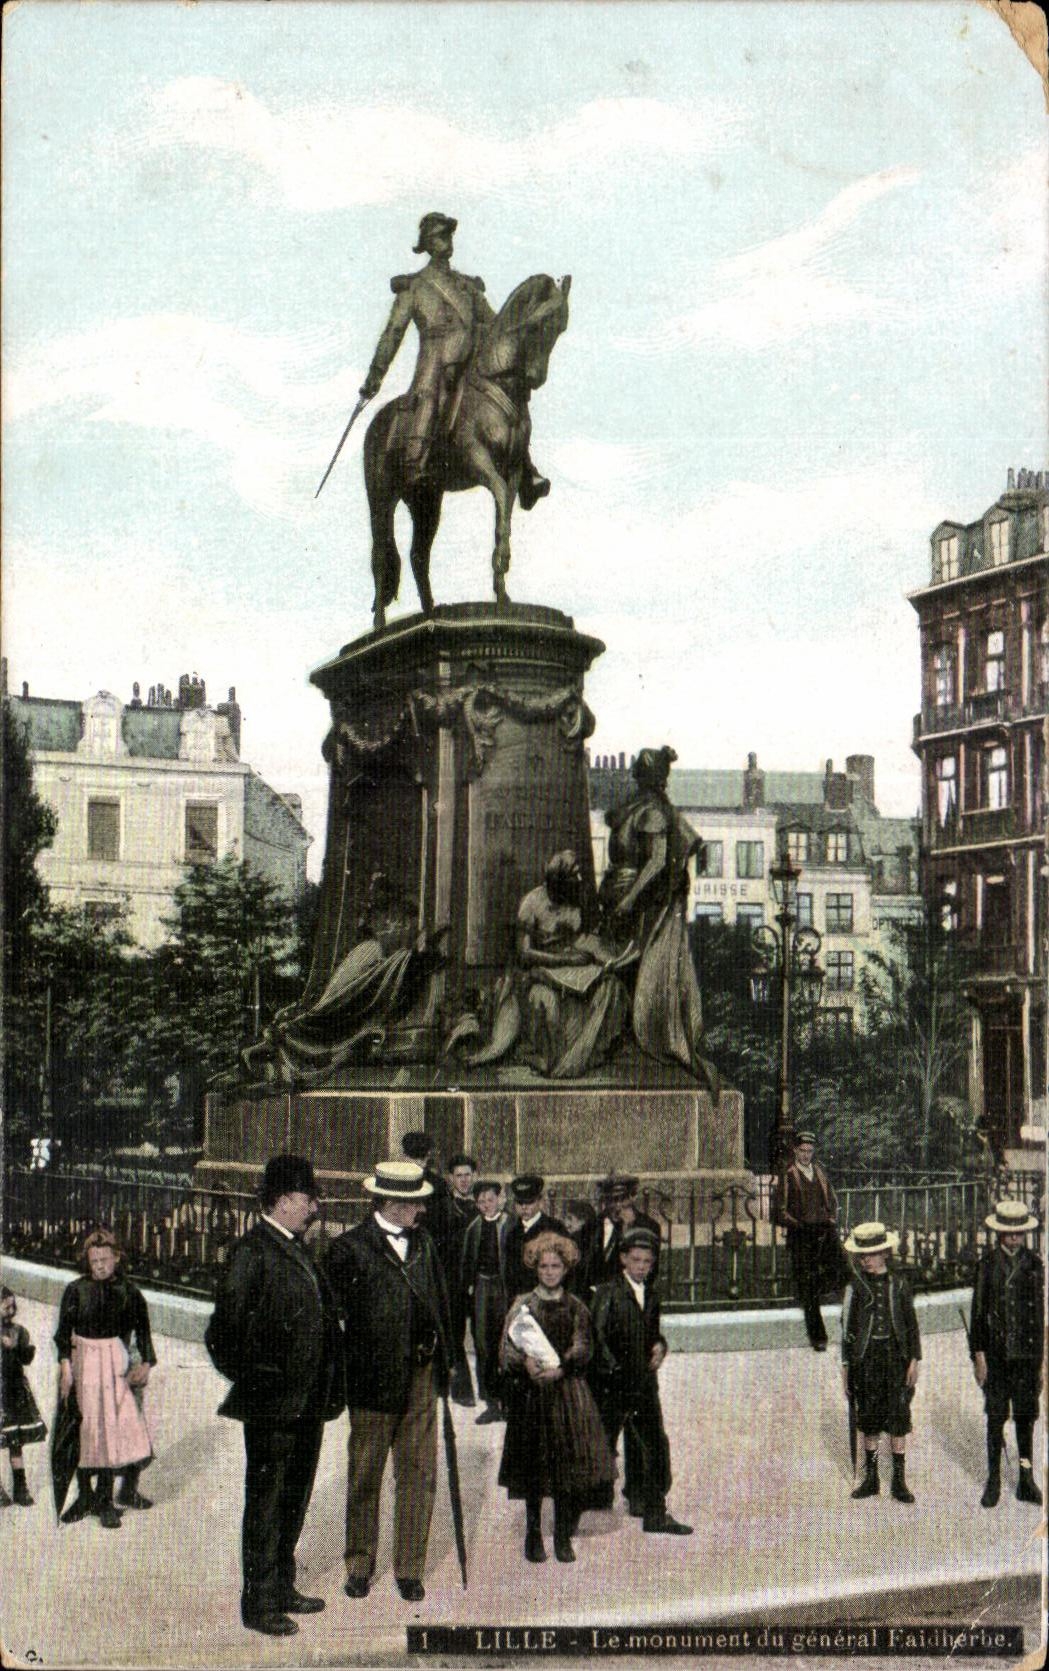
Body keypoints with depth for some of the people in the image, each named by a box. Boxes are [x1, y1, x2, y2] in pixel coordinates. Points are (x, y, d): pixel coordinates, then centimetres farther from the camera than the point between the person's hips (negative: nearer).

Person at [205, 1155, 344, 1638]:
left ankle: (282, 1588, 31)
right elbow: (224, 1329, -20)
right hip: (272, 1404, -9)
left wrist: (327, 1388, 12)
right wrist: (251, 1376, -13)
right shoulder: (253, 1251, -16)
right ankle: (258, 1603, 11)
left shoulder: (298, 1248, 12)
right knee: (265, 1501, 2)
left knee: (294, 1498, 18)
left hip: (306, 1401, 9)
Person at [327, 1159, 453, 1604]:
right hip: (375, 1378, -5)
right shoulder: (350, 1248, -11)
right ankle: (359, 1565, 23)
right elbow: (334, 1314, -9)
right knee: (365, 1475, 9)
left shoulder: (423, 1242, 8)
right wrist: (345, 1374, -10)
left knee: (418, 1473, 7)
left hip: (421, 1375, 5)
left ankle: (410, 1567, 18)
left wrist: (442, 1360, 9)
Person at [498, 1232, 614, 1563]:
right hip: (530, 1393, -1)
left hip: (568, 1390, 1)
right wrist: (525, 1364, -23)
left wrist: (559, 1368, -18)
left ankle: (564, 1536, 7)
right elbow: (506, 1351, -3)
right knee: (533, 1465, 2)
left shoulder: (576, 1307, 8)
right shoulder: (522, 1305, 4)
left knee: (571, 1461, -5)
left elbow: (583, 1349, 0)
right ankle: (533, 1533, 15)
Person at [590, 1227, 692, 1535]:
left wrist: (659, 1346, 1)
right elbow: (599, 1337, -12)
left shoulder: (651, 1295, 12)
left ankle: (655, 1512, 12)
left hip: (644, 1383, 6)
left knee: (656, 1446, 5)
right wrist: (613, 1368, -21)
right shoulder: (608, 1293, -8)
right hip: (613, 1386, -6)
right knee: (602, 1448, 4)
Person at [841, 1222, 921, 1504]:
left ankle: (899, 1481, 7)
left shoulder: (898, 1284, 3)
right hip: (865, 1357, 0)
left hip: (895, 1356, 0)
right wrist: (845, 1366, 2)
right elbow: (847, 1326, 4)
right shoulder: (855, 1286, 1)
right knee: (867, 1419, 6)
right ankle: (870, 1478, 17)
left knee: (898, 1417, 0)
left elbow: (911, 1324, 6)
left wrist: (914, 1360, 0)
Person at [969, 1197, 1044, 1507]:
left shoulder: (1034, 1263, 5)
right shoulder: (987, 1263, 0)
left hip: (1026, 1353, 1)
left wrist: (1039, 1357, 7)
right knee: (995, 1416, 3)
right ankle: (993, 1480, 11)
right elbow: (978, 1311, 1)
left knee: (1026, 1415, 4)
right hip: (996, 1352, -1)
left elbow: (1039, 1310, 9)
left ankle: (1027, 1480, 13)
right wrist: (978, 1354, -5)